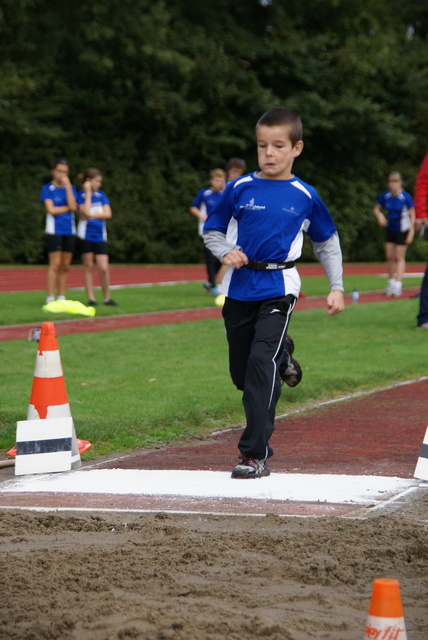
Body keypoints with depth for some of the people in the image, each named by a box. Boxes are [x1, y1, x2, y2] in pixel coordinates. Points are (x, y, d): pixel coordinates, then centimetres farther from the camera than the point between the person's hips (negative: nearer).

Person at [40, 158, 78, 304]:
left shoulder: (70, 188, 11)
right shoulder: (47, 189, 0)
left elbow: (73, 207, -6)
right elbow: (51, 209, -11)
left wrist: (68, 186, -8)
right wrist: (68, 208, -4)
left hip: (69, 230, 4)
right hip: (54, 230, -4)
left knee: (65, 266, 5)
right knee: (55, 264, -10)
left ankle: (61, 297, 11)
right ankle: (50, 298, -8)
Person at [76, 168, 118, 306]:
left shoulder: (101, 195, 10)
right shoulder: (81, 196, -1)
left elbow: (108, 214, 1)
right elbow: (86, 212, -17)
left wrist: (91, 215, -9)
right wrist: (88, 192, -11)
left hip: (100, 236, 2)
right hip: (86, 236, -2)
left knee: (103, 268, -4)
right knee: (88, 267, 3)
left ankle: (107, 298, 8)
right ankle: (91, 299, 8)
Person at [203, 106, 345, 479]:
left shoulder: (305, 197, 1)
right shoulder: (240, 189, 1)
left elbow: (327, 243, 14)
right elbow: (212, 231, 11)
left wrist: (336, 287, 8)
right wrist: (226, 252, -9)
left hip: (278, 290, -3)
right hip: (239, 290, 3)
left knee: (262, 361, -19)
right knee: (242, 373, 10)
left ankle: (255, 454, -18)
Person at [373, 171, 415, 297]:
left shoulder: (406, 197, -18)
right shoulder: (385, 196, -6)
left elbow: (412, 215, -12)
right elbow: (376, 209, 6)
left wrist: (411, 233, -15)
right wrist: (379, 215, -17)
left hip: (402, 230, -4)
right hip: (390, 229, 5)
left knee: (399, 257, -4)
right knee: (389, 257, 6)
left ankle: (398, 285, -4)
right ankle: (391, 282, 19)